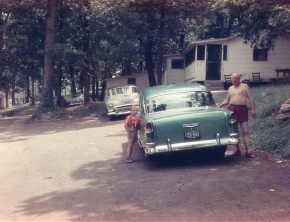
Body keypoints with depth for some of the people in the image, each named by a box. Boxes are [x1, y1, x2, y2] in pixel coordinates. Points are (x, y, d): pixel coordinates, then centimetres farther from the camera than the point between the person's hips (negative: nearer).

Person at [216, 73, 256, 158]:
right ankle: (237, 150, 15)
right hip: (232, 109, 4)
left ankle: (247, 151, -7)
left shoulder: (245, 86, 4)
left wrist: (253, 109, -8)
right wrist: (220, 104, 3)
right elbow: (227, 100, 21)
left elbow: (250, 98, 0)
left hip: (242, 109, -4)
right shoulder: (230, 88, 17)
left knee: (245, 131, -6)